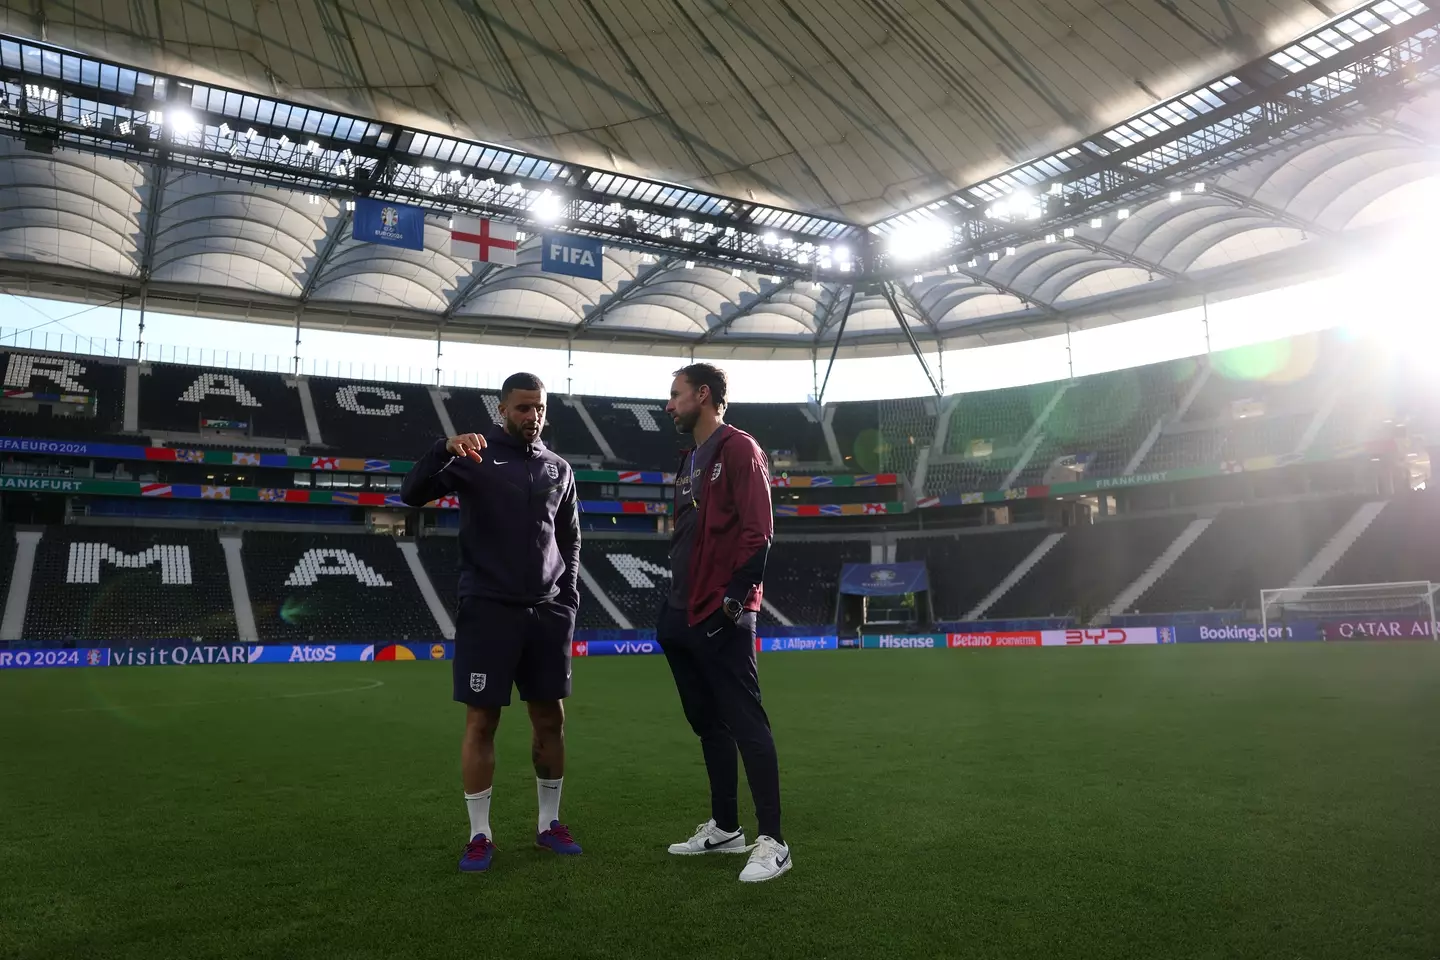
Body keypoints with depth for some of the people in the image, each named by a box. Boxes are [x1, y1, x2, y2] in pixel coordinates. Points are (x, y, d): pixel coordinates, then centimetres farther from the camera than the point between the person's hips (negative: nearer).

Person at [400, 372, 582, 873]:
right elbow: (411, 493, -12)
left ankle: (549, 824, 24)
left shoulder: (559, 469, 11)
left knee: (550, 719, 8)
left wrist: (569, 599, 7)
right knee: (481, 721, 0)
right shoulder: (475, 457, -1)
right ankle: (480, 834, 14)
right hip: (488, 610, -4)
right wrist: (445, 450, -29)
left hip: (547, 613, 4)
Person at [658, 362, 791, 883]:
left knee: (746, 726, -6)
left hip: (722, 617, -9)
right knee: (708, 724, 15)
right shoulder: (689, 460, 20)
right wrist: (676, 601, 17)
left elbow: (757, 531, -15)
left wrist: (736, 595, -21)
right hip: (684, 615, 10)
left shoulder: (738, 449, -8)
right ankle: (724, 828, 26)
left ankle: (772, 842, 1)